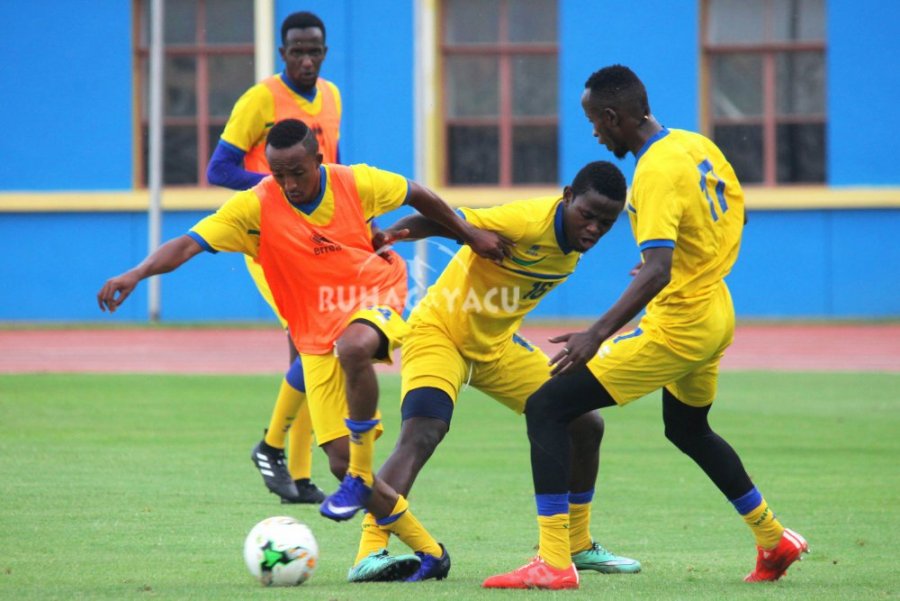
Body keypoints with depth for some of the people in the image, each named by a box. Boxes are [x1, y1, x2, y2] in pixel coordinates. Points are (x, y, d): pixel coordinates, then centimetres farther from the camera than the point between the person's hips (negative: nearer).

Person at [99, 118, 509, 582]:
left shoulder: (357, 184, -10)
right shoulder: (255, 208, -15)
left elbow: (417, 196, 9)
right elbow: (188, 244, -24)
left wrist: (469, 234, 19)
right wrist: (136, 274, -40)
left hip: (374, 303, -2)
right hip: (317, 340, 2)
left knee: (352, 346, -40)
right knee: (340, 460, -5)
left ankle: (362, 477, -23)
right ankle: (429, 553, 10)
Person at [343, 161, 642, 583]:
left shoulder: (574, 239, -6)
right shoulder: (529, 221, -29)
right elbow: (441, 221, -36)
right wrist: (389, 235, -53)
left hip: (496, 343, 8)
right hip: (440, 331, -8)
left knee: (585, 425, 7)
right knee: (421, 435, -30)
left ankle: (576, 546, 24)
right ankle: (369, 553, -33)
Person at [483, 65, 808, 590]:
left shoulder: (656, 172, -23)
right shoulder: (698, 146, 4)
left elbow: (657, 272, -32)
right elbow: (736, 213, 21)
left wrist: (597, 334, -37)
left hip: (675, 327, -10)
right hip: (718, 315, 10)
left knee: (545, 408, -10)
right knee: (688, 428, 35)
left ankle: (554, 562, -15)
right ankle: (774, 541, 44)